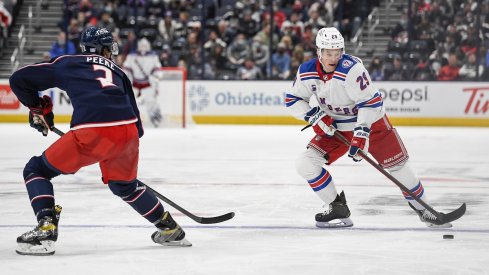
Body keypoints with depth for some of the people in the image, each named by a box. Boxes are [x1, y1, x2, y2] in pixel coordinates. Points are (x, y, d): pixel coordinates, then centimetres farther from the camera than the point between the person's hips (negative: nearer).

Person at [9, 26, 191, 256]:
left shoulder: (67, 63, 22)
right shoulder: (117, 72, 31)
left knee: (37, 171, 14)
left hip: (90, 133, -4)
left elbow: (19, 80, 20)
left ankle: (46, 230, -5)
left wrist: (37, 108, 35)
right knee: (125, 184, 34)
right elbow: (134, 116, 26)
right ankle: (170, 229, 39)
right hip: (127, 132, 4)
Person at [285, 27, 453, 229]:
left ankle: (423, 210, 17)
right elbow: (293, 100, -1)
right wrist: (315, 117, -16)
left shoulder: (351, 69, -28)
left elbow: (370, 102, -26)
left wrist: (361, 133, -30)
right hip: (334, 128, 4)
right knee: (305, 164, -11)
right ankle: (338, 209, 3)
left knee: (398, 165, -4)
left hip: (370, 122, -4)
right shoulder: (307, 72, -13)